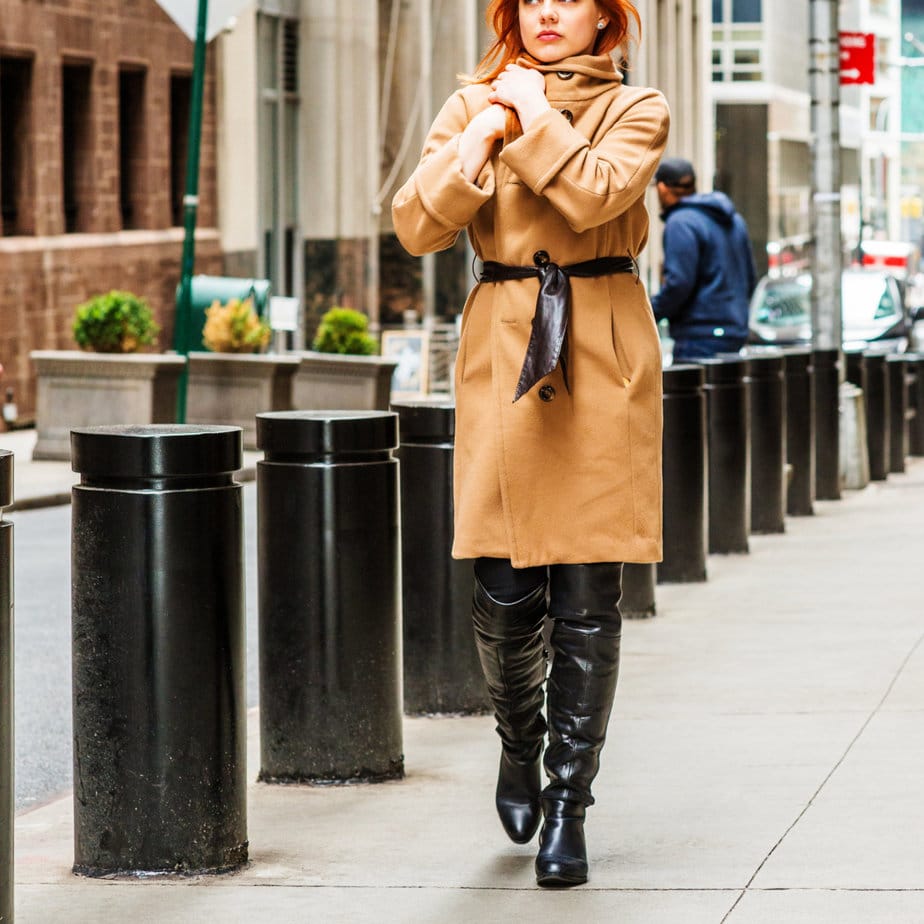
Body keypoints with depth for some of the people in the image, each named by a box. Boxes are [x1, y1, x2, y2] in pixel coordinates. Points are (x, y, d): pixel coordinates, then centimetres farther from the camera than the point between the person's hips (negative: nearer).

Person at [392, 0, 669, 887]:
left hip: (602, 359, -1)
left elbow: (595, 195, -17)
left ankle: (568, 799, 7)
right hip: (502, 352, 1)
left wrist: (534, 116, -8)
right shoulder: (473, 105, 10)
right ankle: (519, 740, 28)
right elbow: (417, 225, -3)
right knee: (506, 593, -2)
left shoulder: (635, 111, 4)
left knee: (586, 597, -3)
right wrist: (483, 136, -13)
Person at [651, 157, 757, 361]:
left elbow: (679, 283, -18)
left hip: (701, 337, -9)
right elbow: (750, 278, 22)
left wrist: (649, 312, -7)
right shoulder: (734, 220, 18)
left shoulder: (680, 223, -10)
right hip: (735, 333, 9)